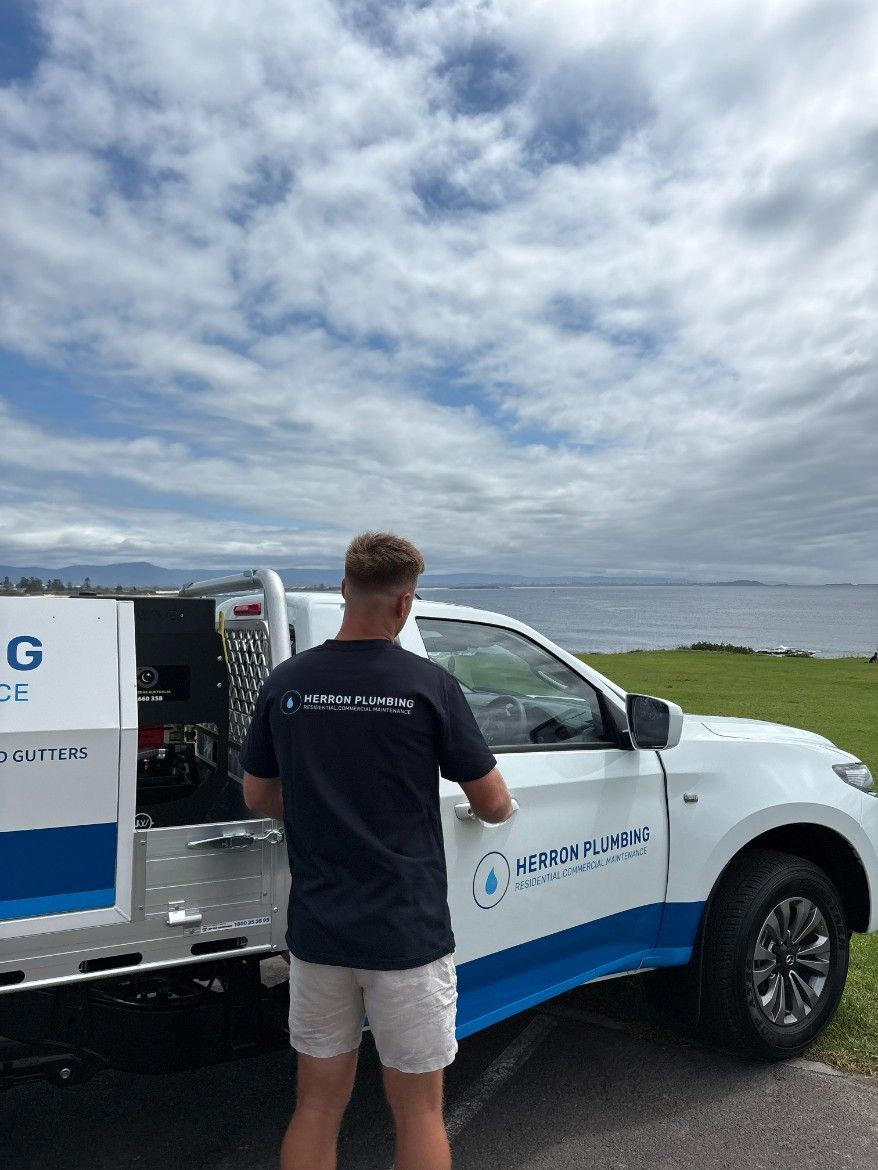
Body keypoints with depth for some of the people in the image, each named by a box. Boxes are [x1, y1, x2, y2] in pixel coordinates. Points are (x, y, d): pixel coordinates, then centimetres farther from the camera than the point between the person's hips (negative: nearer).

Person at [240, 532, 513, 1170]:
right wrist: (495, 804, 18)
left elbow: (258, 796, 8)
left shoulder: (285, 682, -3)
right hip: (407, 933, -3)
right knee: (418, 1111, 15)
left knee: (318, 1104, 19)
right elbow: (495, 806, -5)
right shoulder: (429, 684, -14)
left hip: (316, 931, 4)